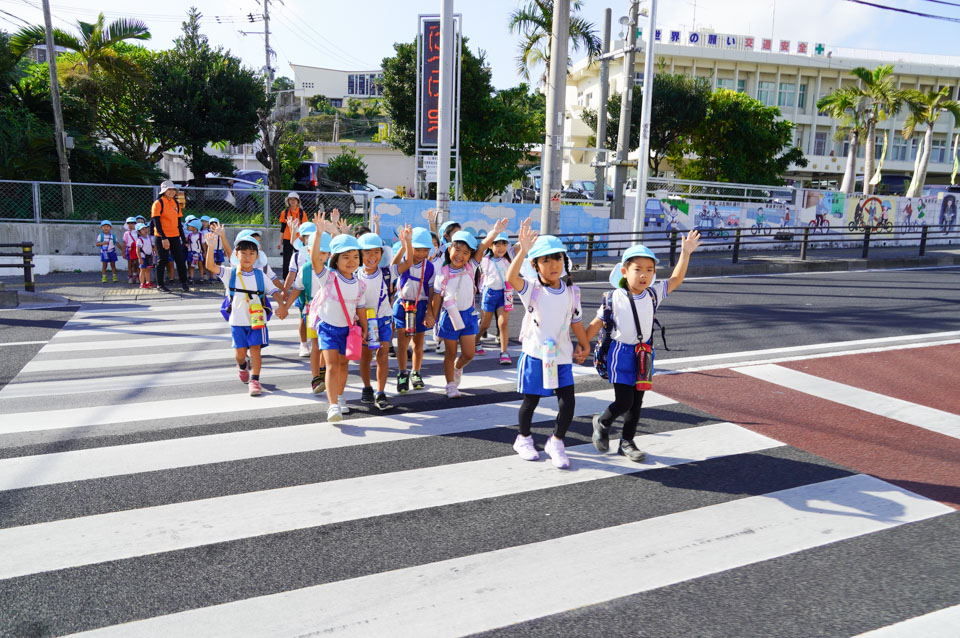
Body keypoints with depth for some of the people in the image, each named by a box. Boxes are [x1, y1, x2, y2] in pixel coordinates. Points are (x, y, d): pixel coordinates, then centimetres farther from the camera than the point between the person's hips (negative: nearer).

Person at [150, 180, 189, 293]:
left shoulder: (176, 203, 11)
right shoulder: (158, 203, -7)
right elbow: (156, 222, -13)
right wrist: (163, 238, -21)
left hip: (175, 236, 5)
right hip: (163, 237, -5)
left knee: (181, 259, 1)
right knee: (163, 260, 0)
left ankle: (183, 283, 11)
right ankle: (160, 284, 12)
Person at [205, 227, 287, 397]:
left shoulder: (260, 276, 1)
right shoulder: (230, 273, -2)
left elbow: (274, 291, -1)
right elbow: (211, 266, -14)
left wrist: (281, 305, -20)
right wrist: (211, 247, -28)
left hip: (257, 319, 0)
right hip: (237, 320, 0)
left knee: (255, 348, -5)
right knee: (240, 352, 7)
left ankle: (254, 380, 3)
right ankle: (242, 366, 41)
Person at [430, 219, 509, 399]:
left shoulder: (471, 267, -6)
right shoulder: (443, 273, -9)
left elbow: (483, 247, -20)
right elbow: (437, 298, -1)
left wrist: (495, 231, -35)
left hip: (468, 315, 2)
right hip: (449, 316, -2)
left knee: (468, 354, 6)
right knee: (450, 354, 9)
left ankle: (457, 368, 39)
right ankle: (451, 385, 25)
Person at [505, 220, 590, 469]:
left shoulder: (571, 291, 2)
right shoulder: (532, 288, -10)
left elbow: (576, 321, 14)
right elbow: (511, 278, -31)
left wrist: (584, 345, 20)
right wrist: (523, 251, -43)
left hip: (562, 356, 3)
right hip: (535, 355, -3)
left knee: (568, 402, -2)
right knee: (530, 401, 10)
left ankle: (556, 443, 20)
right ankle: (524, 439, 34)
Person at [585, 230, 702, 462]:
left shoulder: (652, 294, -1)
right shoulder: (614, 298, -11)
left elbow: (676, 279, 3)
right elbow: (597, 323, -4)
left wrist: (685, 253, -6)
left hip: (644, 355, 5)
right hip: (621, 354, -5)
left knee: (636, 403, 13)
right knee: (623, 402, -6)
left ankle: (627, 442, 29)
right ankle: (601, 423, 24)